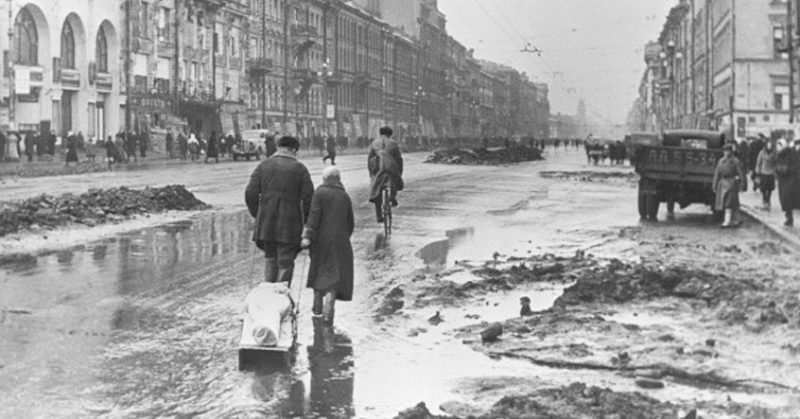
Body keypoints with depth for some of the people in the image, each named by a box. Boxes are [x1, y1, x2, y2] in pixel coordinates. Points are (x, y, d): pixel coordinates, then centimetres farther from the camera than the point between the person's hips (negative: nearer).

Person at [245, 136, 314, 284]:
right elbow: (309, 197, -4)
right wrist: (306, 220, 7)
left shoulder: (263, 166, 6)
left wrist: (256, 214, 13)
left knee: (270, 257, 17)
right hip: (290, 224, -2)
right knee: (286, 261, 4)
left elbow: (250, 193, 2)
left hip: (266, 222, 2)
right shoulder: (300, 168, 1)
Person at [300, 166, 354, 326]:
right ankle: (328, 308, -17)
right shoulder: (345, 196, 7)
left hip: (321, 239, -1)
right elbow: (351, 223, 11)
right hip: (340, 240, 1)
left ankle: (317, 306, 27)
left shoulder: (320, 192, -4)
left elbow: (314, 215, -14)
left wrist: (308, 236, -17)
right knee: (335, 275, 0)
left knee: (319, 270, 17)